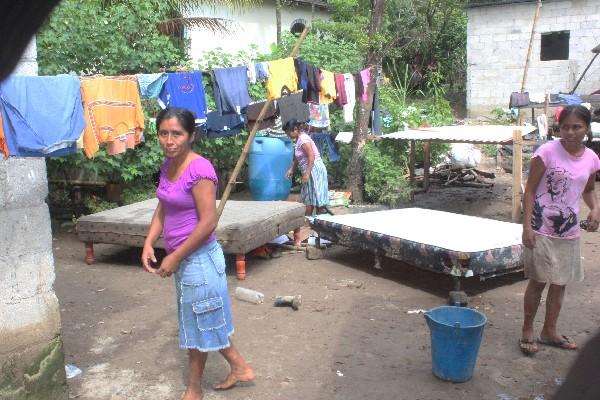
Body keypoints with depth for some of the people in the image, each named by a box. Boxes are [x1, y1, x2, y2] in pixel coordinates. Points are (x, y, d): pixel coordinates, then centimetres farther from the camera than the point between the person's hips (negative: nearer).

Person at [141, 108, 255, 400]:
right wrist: (149, 244, -2)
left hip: (198, 258, -9)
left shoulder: (199, 169, -22)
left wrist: (175, 257, -19)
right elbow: (162, 209, 12)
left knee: (198, 324, 9)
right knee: (205, 322, 20)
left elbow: (208, 222, -24)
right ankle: (240, 368, 36)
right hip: (184, 258, 9)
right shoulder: (167, 166, 5)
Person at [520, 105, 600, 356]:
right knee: (538, 282, 4)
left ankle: (549, 331, 31)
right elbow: (530, 190, -11)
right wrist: (527, 226, -17)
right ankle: (527, 332, 20)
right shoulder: (547, 152, -13)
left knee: (560, 283, 15)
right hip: (542, 230, -5)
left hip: (569, 231, 5)